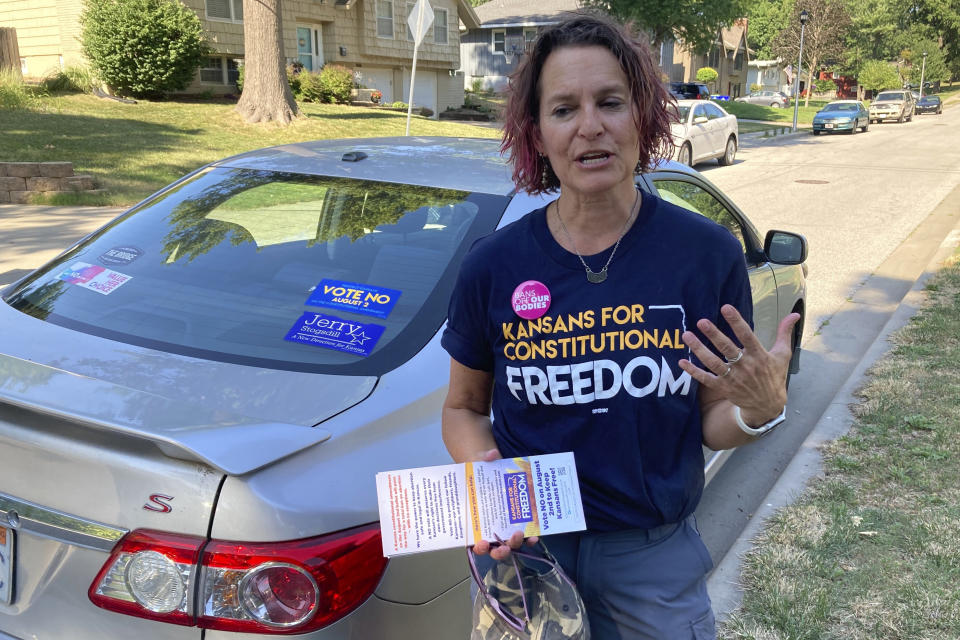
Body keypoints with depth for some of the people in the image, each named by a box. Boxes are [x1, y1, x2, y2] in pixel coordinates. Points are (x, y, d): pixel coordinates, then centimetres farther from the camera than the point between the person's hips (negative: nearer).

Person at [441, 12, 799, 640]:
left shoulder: (708, 252, -10)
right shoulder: (494, 265, -11)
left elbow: (710, 424, -1)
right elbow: (465, 407, 3)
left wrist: (759, 409, -23)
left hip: (657, 558, 1)